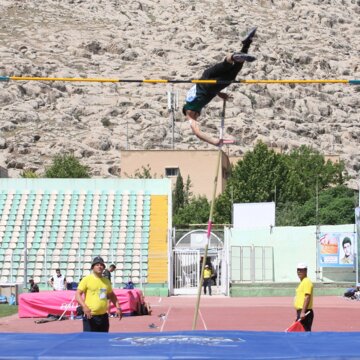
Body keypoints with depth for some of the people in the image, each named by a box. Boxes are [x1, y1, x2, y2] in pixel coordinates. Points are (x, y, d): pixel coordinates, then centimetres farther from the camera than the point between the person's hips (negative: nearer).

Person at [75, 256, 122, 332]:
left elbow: (112, 295, 25)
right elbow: (78, 294, -10)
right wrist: (84, 306, -25)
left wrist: (118, 307, 12)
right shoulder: (87, 279, -5)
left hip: (104, 316, 6)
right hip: (90, 316, -6)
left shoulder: (106, 281, 13)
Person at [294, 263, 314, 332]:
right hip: (301, 311, 10)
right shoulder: (302, 282, 20)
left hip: (305, 312, -10)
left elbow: (307, 297, -19)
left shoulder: (307, 282, -11)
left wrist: (303, 312, -24)